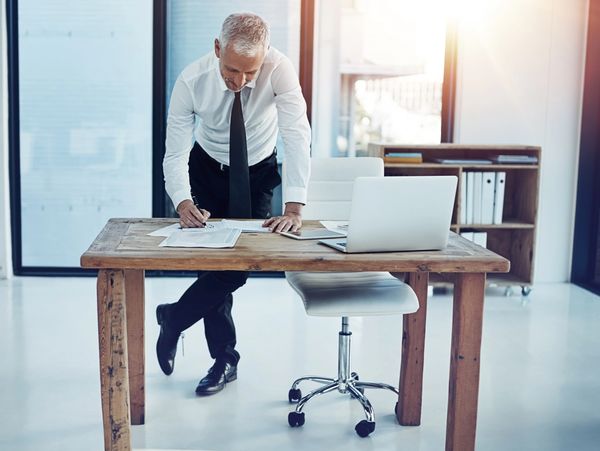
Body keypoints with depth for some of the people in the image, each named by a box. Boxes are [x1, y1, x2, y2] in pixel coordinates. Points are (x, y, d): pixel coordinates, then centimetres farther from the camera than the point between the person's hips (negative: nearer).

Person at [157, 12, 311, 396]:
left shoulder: (279, 69, -30)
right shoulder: (192, 81, -27)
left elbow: (297, 137, -34)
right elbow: (176, 152, -25)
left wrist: (294, 207, -43)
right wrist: (182, 202, -43)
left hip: (259, 173, 0)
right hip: (208, 170, 1)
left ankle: (174, 318, 13)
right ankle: (225, 360, 14)